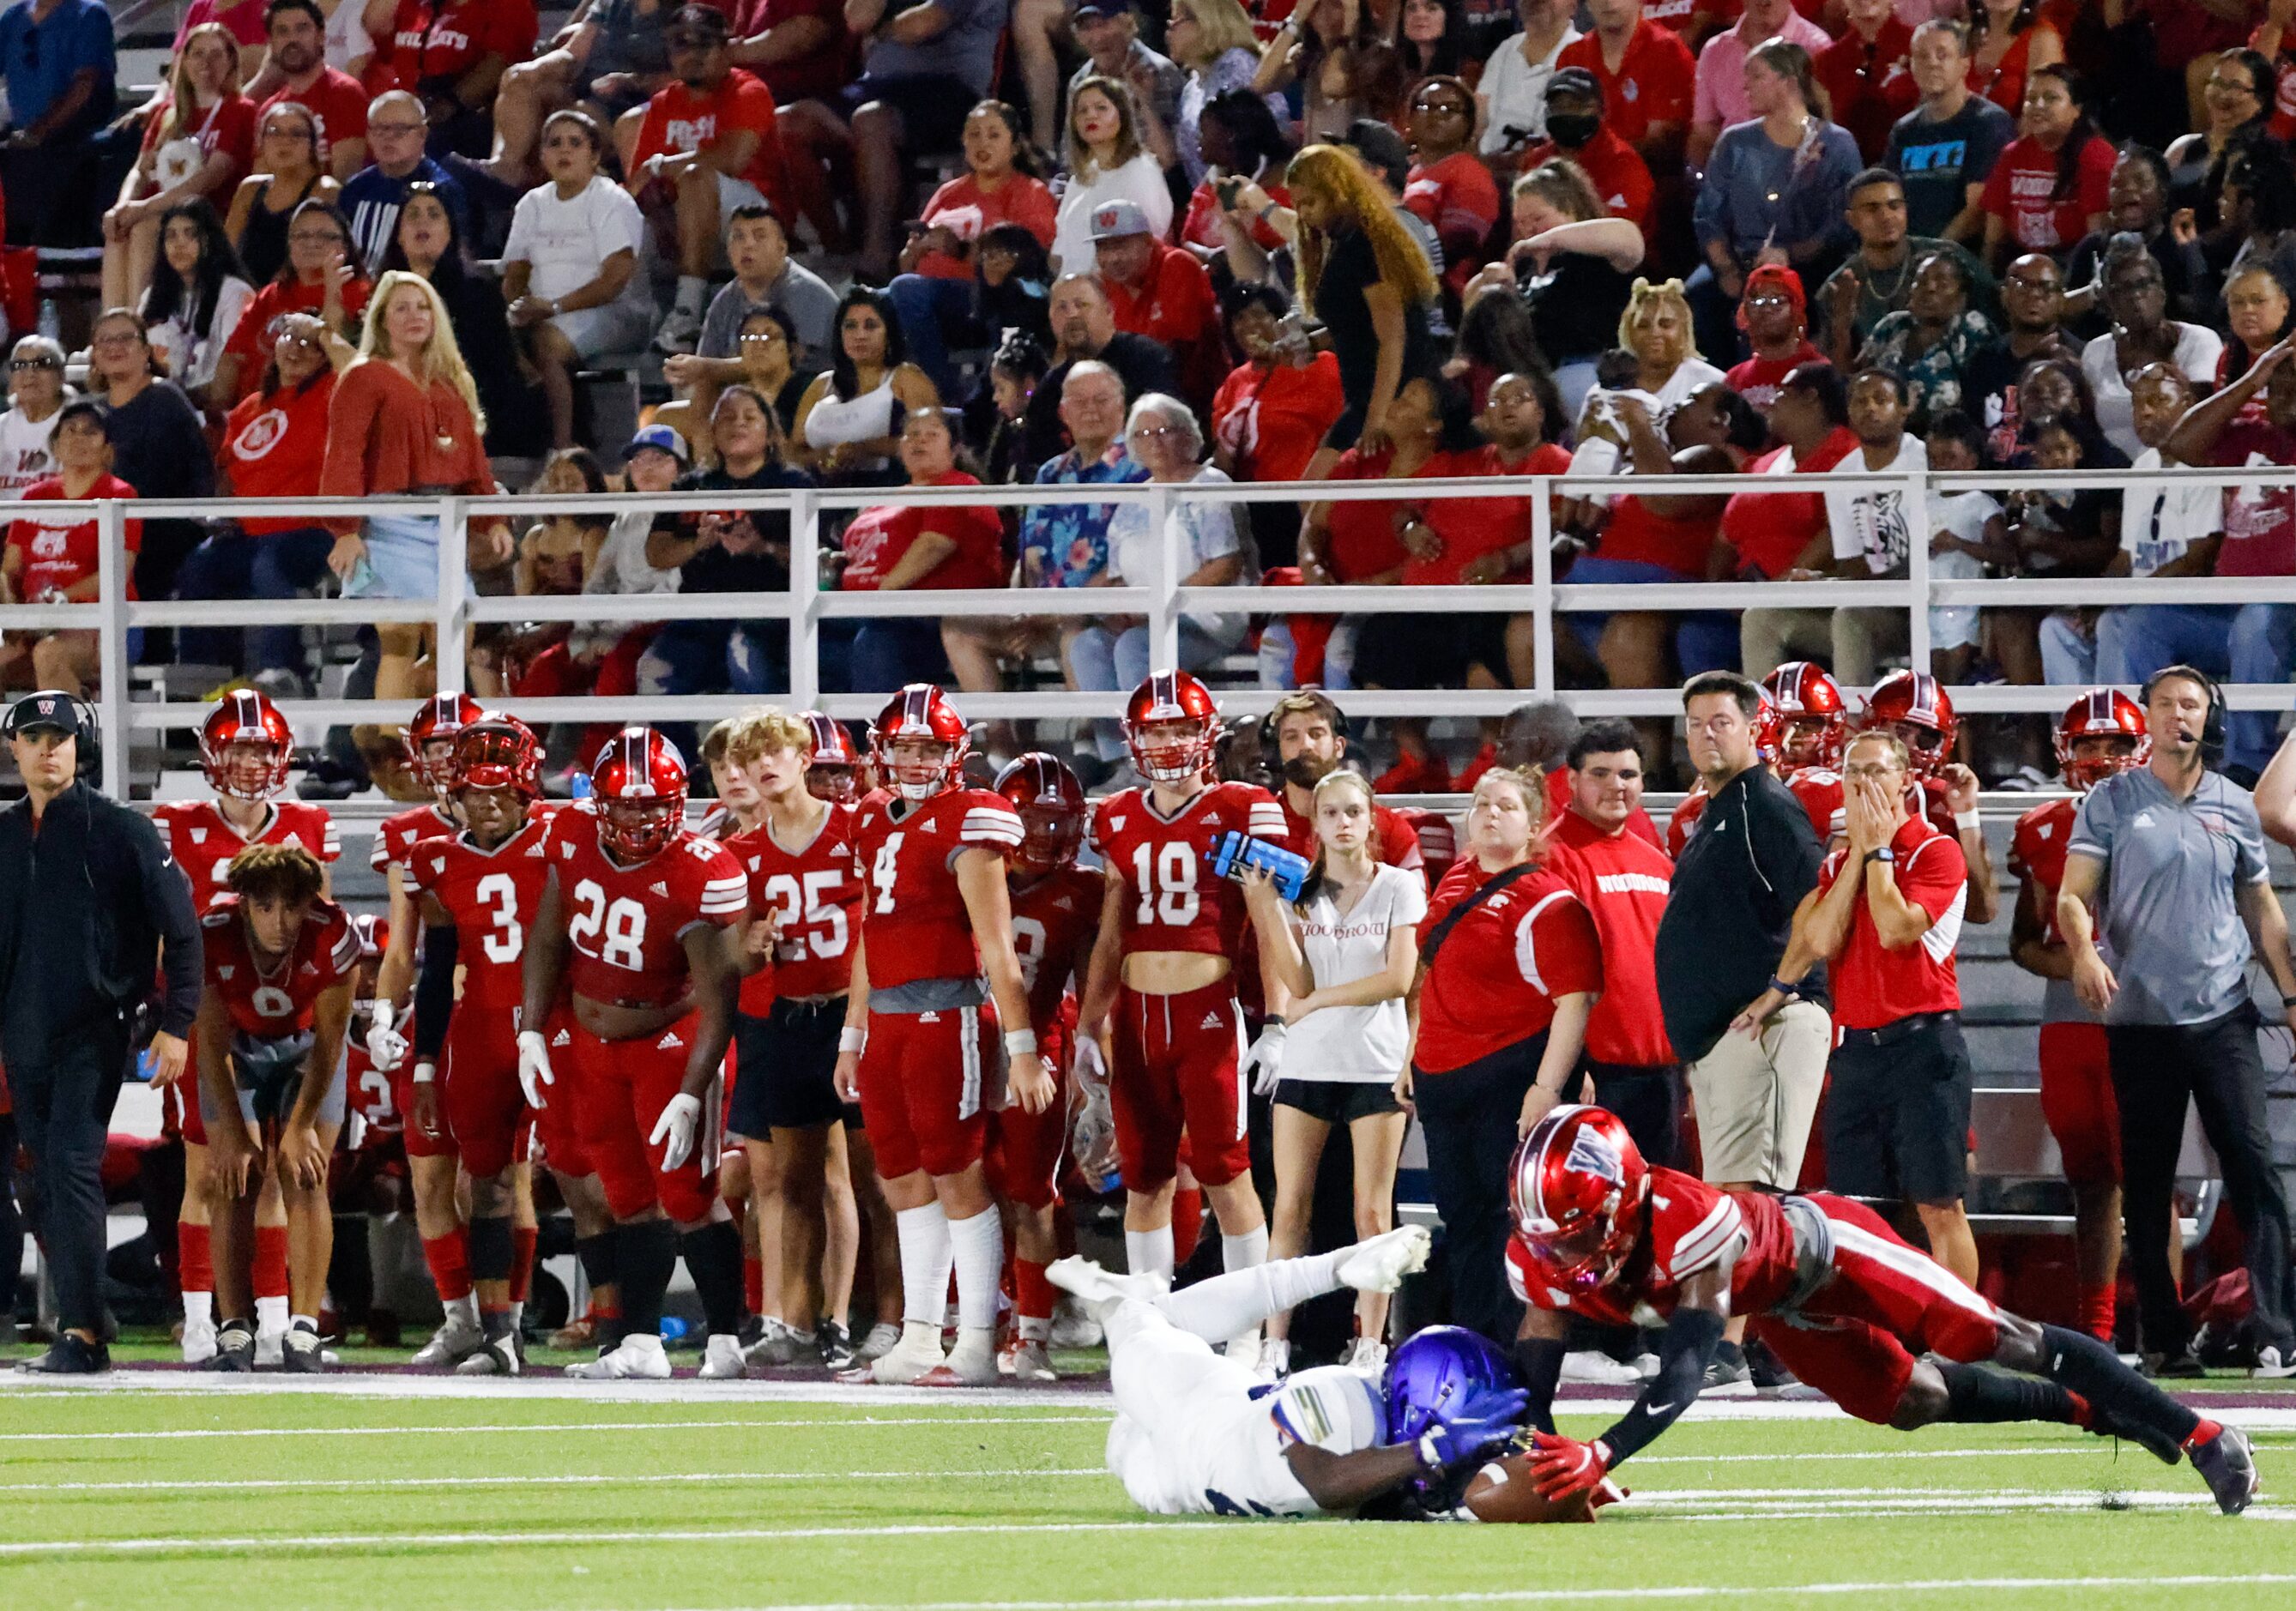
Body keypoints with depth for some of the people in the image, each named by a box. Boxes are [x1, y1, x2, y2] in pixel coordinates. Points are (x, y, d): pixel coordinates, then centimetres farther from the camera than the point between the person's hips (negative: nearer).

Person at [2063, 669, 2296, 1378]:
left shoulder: (2235, 807, 11)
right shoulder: (2112, 803, 3)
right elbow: (2073, 895, -3)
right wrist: (2084, 952, -23)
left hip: (2223, 1014, 1)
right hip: (2140, 1020, -1)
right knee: (2146, 1187, 3)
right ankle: (2164, 1339, 10)